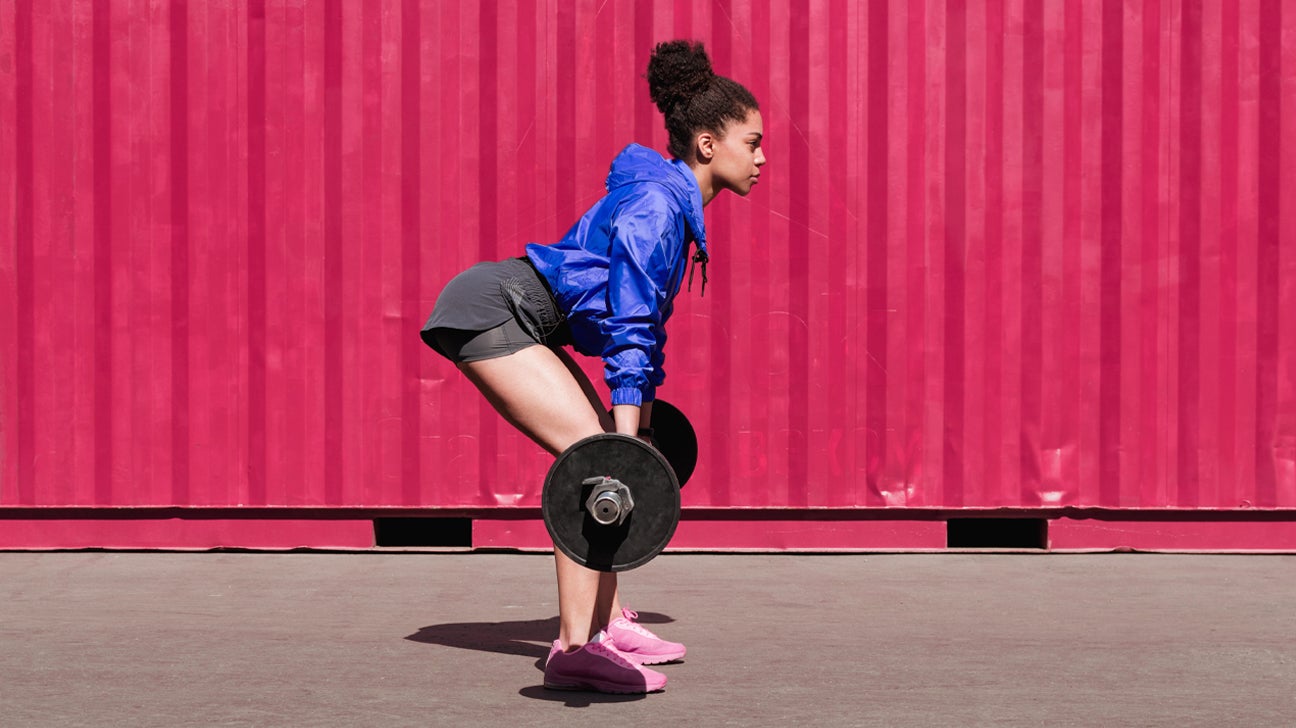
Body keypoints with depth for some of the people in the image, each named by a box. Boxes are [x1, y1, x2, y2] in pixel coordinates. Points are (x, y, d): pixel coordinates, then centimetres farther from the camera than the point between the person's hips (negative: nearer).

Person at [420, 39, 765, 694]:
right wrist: (625, 437, -29)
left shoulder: (676, 204, 12)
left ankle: (605, 622, 19)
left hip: (522, 318, 11)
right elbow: (629, 329, -26)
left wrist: (640, 420, 26)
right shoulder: (655, 205, -19)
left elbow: (648, 322, 21)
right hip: (490, 312, -11)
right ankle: (573, 650, -16)